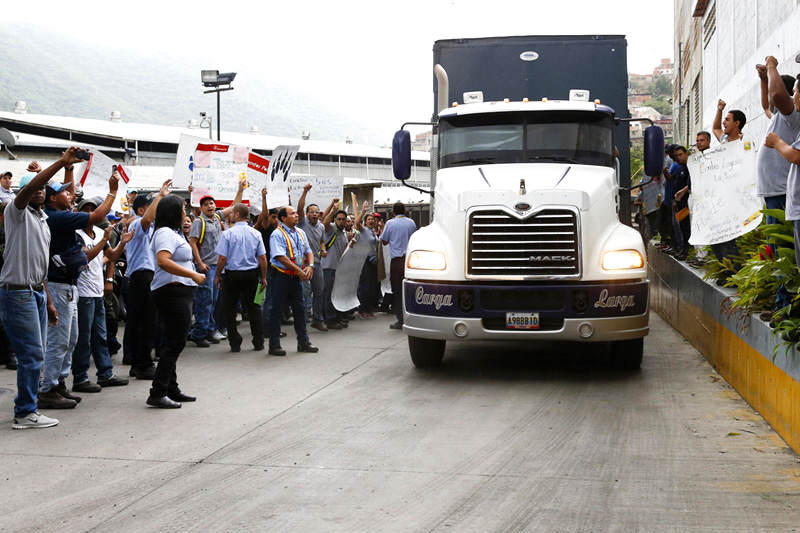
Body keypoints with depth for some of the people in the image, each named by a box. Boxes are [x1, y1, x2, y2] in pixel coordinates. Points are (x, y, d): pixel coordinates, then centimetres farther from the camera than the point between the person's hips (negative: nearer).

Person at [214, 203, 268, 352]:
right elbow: (263, 258, 1)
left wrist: (217, 276, 2)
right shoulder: (256, 233, 1)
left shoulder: (228, 234, -10)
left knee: (231, 308, 8)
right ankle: (258, 342, 14)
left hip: (232, 274, -3)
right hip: (252, 274, 3)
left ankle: (235, 343, 9)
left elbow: (222, 258, -12)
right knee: (253, 307, 12)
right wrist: (263, 277, 10)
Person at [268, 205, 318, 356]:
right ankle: (274, 345, 3)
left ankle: (304, 342, 22)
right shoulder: (277, 235, -13)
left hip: (296, 277, 7)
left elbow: (308, 252, 16)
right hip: (281, 276, -7)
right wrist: (299, 270, -21)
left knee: (299, 309, 13)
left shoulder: (300, 233, 12)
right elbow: (281, 257, -21)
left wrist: (310, 266, -5)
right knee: (276, 310, -2)